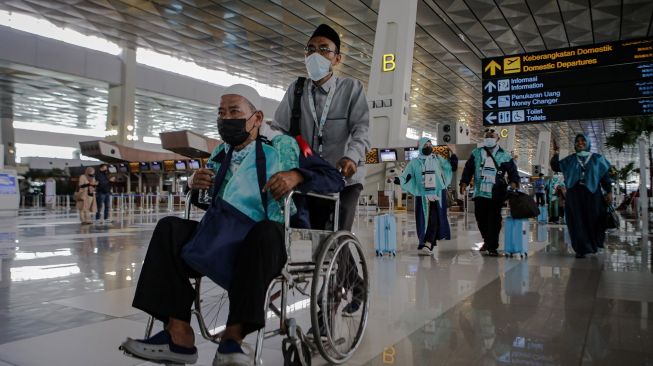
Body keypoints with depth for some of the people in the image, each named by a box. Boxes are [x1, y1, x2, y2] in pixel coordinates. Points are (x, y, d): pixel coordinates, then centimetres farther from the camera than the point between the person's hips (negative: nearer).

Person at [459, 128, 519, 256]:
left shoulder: (505, 156, 6)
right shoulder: (476, 153, 11)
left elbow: (513, 171, 5)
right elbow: (468, 168, 8)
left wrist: (513, 182, -14)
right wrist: (464, 182, -5)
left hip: (496, 194, -2)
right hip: (480, 193, 2)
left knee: (494, 220, -3)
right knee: (480, 218, 7)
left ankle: (493, 247, 3)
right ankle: (487, 240, 30)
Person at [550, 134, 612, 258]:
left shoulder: (597, 158, 8)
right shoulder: (570, 159, 11)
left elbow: (605, 176, 7)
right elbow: (556, 167, 8)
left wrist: (609, 192, -2)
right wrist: (555, 155, -9)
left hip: (592, 193, 0)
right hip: (574, 194, 1)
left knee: (593, 220, 5)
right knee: (577, 222, -2)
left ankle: (593, 245, 24)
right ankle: (581, 249, 2)